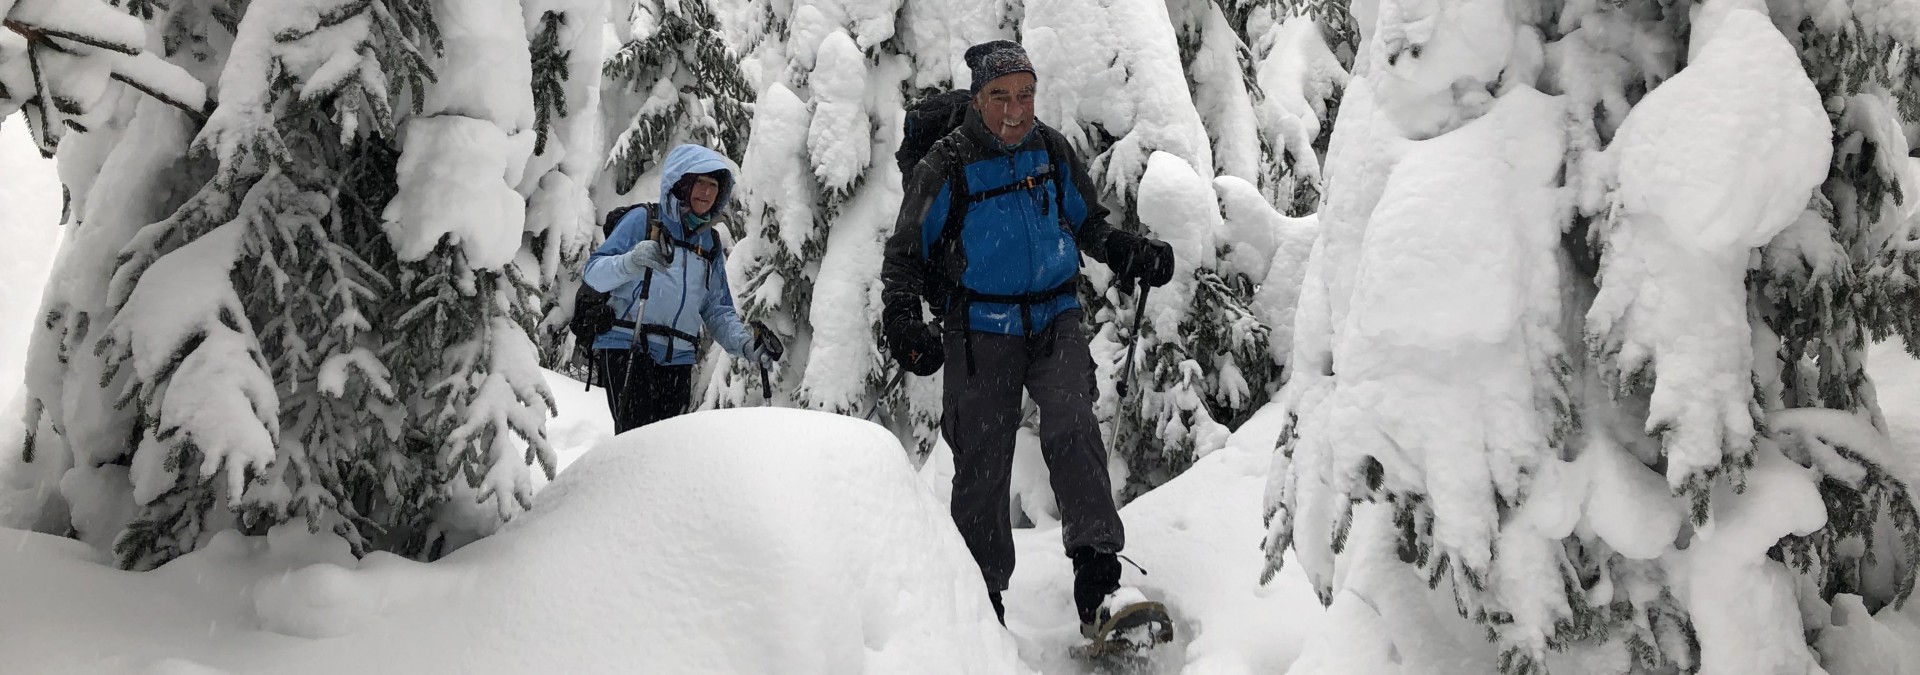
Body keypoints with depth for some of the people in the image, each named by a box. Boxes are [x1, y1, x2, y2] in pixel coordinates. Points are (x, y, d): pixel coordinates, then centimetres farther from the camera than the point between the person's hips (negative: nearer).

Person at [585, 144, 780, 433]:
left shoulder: (711, 244, 18)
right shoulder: (643, 221, 3)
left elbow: (718, 310, 18)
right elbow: (594, 273, -4)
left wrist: (745, 343, 0)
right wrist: (630, 262, -25)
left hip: (678, 359, 6)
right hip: (627, 347, -5)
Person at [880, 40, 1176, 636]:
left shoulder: (1054, 152, 5)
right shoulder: (946, 167, -5)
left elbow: (1089, 223, 20)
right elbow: (906, 253, 2)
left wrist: (1132, 255, 2)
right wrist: (902, 319, -13)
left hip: (1055, 319, 2)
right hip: (979, 331, -2)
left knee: (1072, 429, -21)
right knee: (982, 465, 0)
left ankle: (1097, 582, -26)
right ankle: (981, 596, 16)